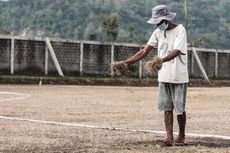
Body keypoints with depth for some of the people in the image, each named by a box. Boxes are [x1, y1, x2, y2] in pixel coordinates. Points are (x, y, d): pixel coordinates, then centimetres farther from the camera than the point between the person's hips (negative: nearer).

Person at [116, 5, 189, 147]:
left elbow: (176, 52, -25)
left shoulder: (180, 31, -10)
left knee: (179, 108, 2)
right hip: (163, 77, 6)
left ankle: (182, 136, 18)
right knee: (167, 108, 4)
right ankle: (169, 138, 6)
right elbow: (144, 51, 8)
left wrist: (161, 60, -42)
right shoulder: (158, 32, 9)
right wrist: (127, 62, -2)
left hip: (178, 77, -6)